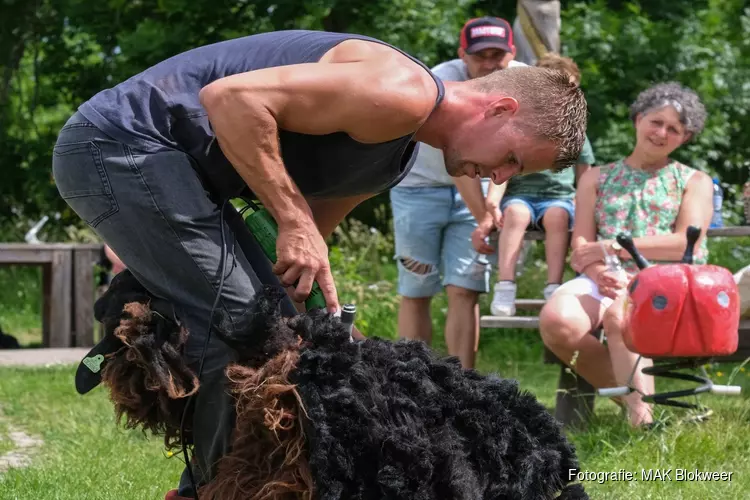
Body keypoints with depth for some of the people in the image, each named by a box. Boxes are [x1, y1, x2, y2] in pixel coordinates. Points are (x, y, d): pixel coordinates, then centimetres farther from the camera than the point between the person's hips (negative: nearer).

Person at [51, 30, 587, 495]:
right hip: (122, 142, -11)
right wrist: (295, 220, -20)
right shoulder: (403, 92, -18)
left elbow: (305, 240, 17)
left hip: (172, 161, 11)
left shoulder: (395, 159, 16)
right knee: (240, 326, -14)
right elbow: (231, 98, -24)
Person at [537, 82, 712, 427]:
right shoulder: (597, 178, 22)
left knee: (618, 315, -39)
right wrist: (598, 271, -15)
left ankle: (641, 416, -39)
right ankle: (626, 394, -16)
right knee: (557, 321, -32)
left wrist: (610, 247, -6)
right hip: (605, 280, 3)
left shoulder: (694, 181, 17)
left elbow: (686, 243, -1)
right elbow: (581, 248, 10)